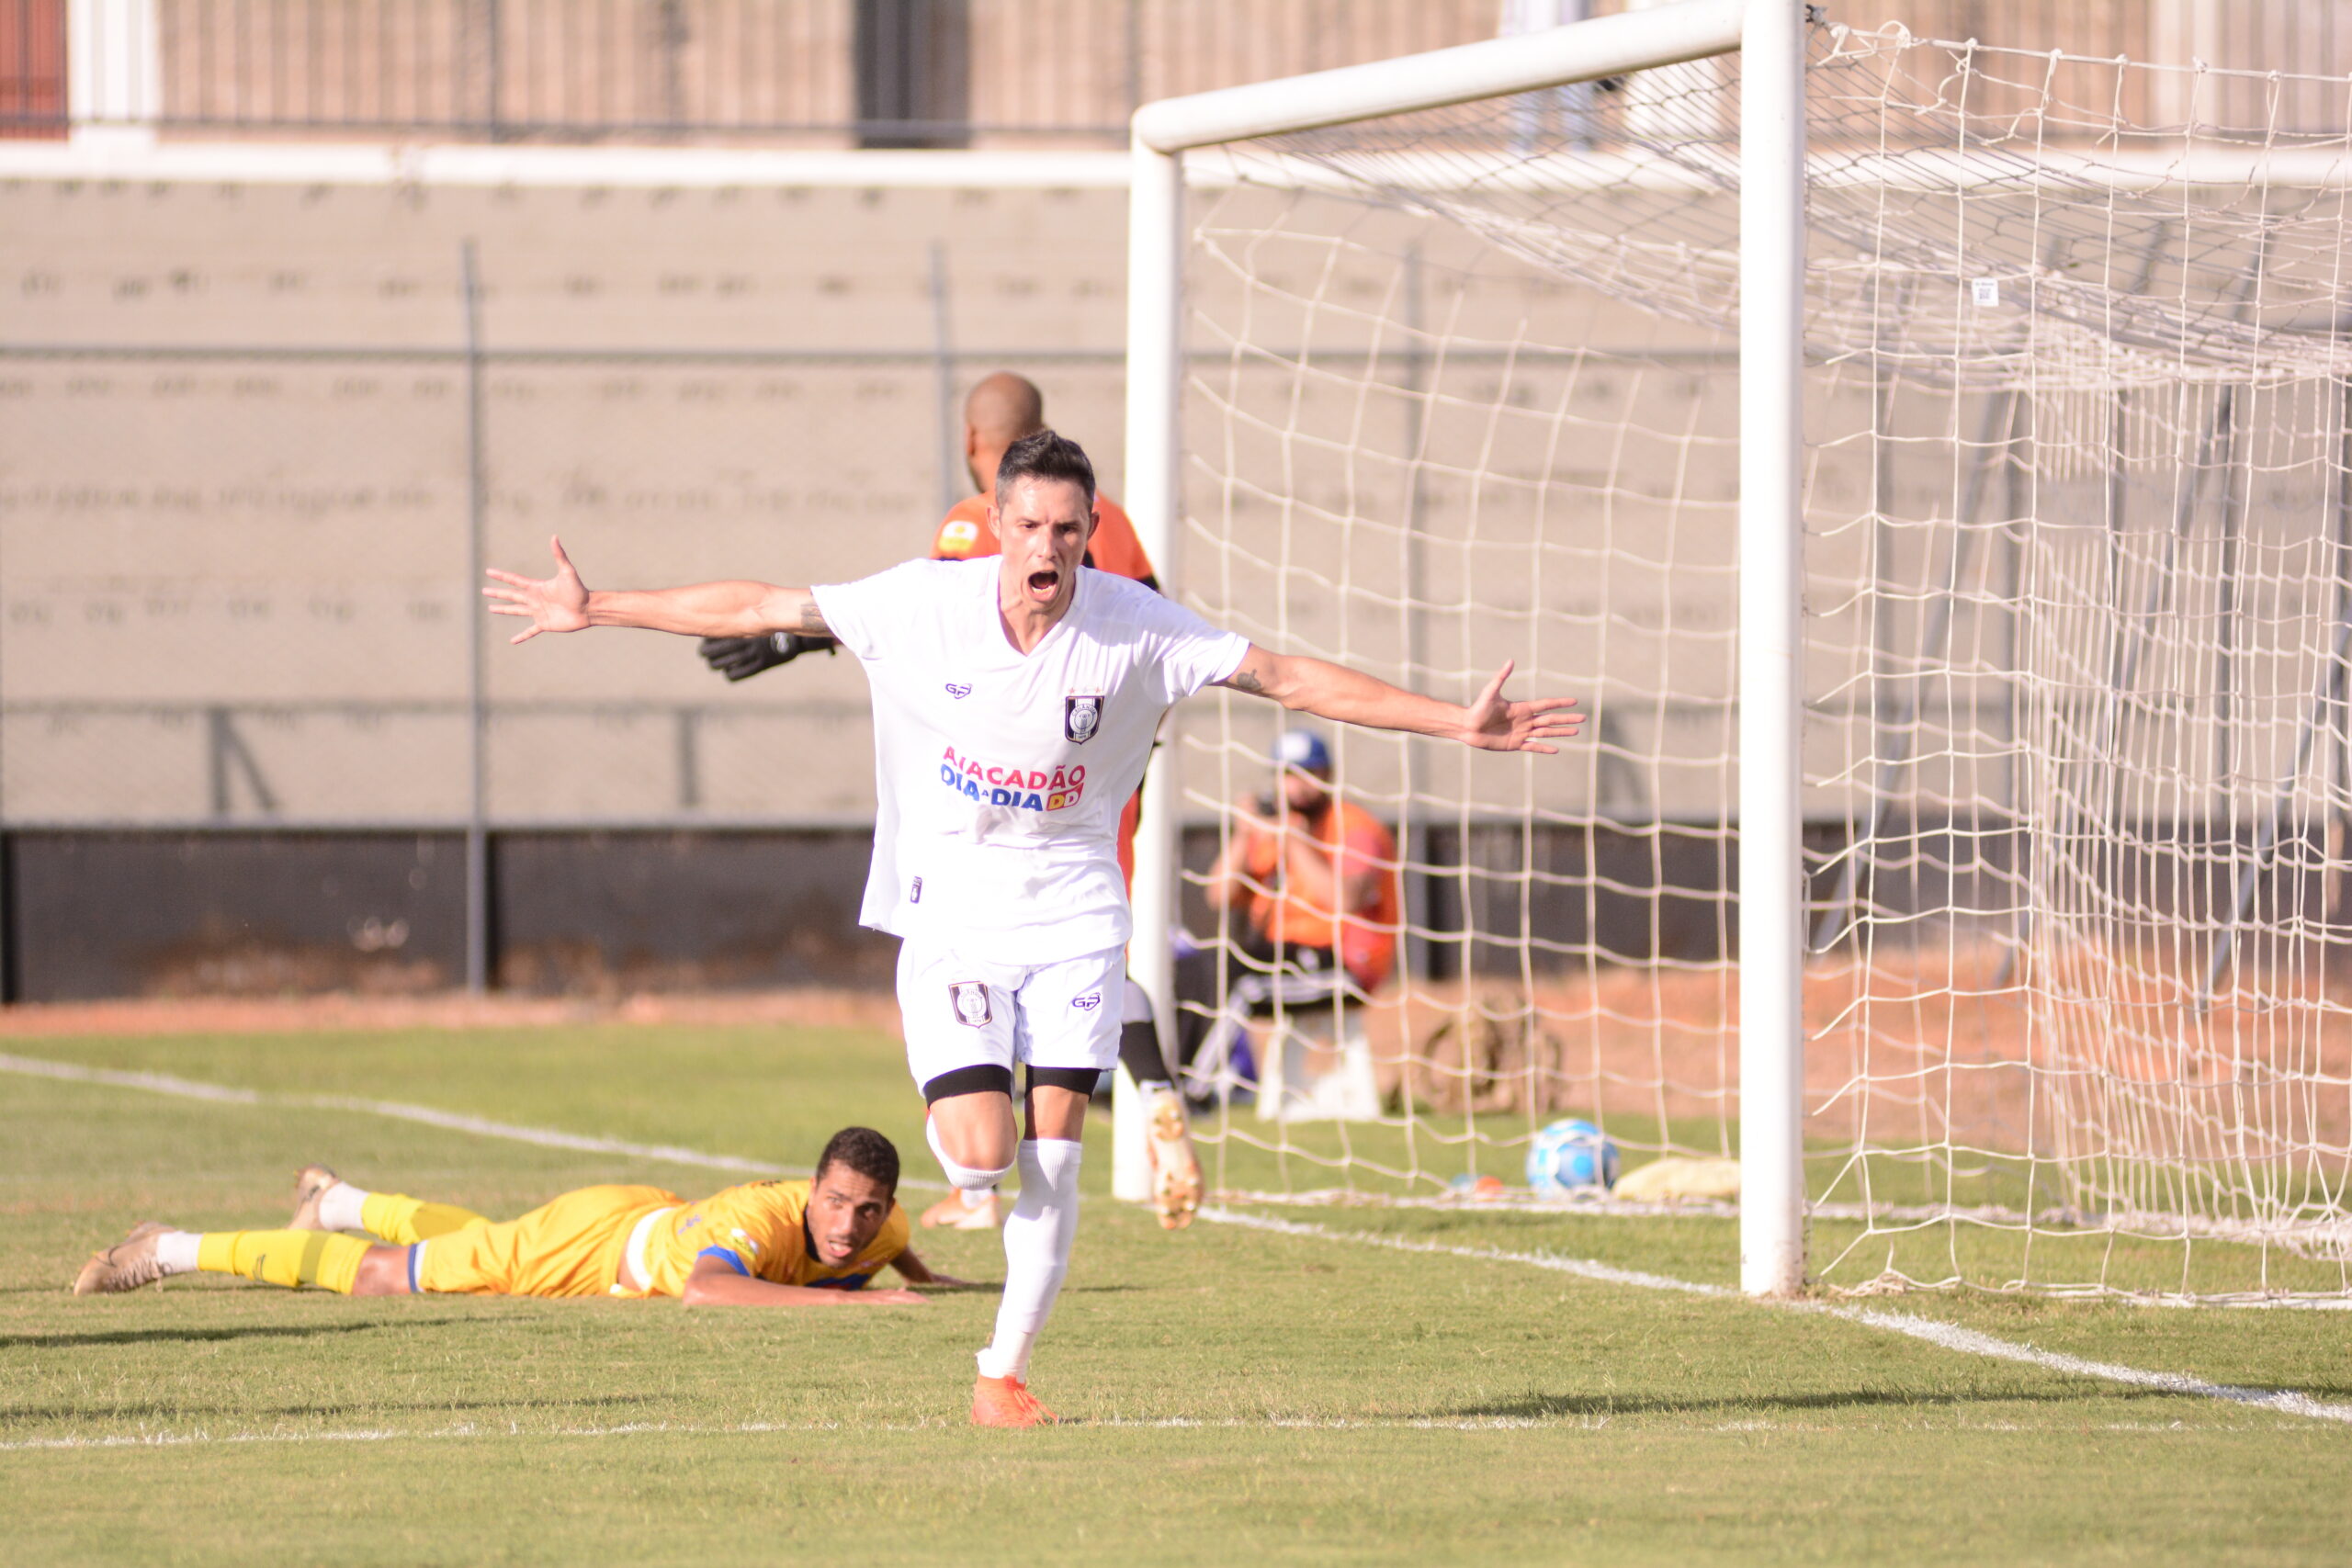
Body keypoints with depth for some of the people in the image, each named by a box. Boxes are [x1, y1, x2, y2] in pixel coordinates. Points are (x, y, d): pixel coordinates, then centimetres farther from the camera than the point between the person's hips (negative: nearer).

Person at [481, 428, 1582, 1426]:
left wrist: (1457, 724, -13)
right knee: (982, 1155, -15)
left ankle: (1004, 1374, 6)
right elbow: (757, 610, -4)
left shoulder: (1134, 626, -11)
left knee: (1051, 1152, -8)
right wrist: (598, 610, -3)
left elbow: (1291, 678, -8)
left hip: (1073, 918, 1)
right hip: (951, 918, -1)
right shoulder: (923, 604, -12)